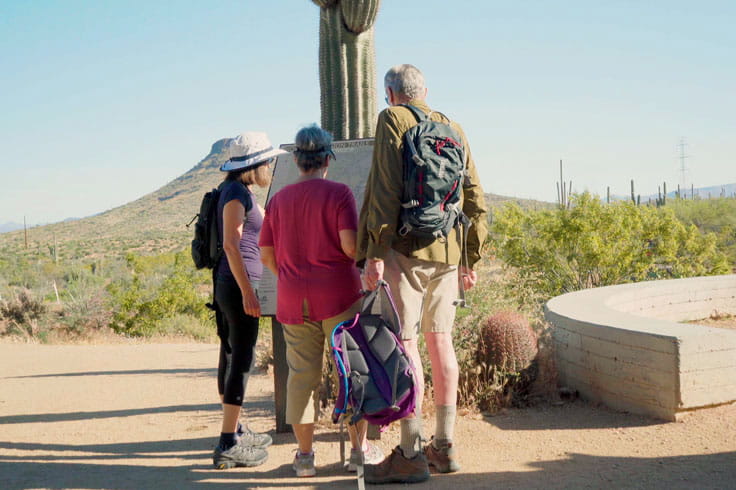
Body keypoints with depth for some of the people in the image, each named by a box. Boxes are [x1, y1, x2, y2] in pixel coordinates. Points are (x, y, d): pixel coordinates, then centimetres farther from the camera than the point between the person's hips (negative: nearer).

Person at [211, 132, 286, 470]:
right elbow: (230, 244, -20)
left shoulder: (240, 191, 17)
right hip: (238, 284, -10)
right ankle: (228, 445, -8)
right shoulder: (236, 192, -12)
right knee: (241, 359, -9)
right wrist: (247, 292, -23)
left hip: (231, 285, 10)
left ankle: (235, 431, 26)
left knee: (232, 356, 15)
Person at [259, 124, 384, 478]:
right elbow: (350, 245, -14)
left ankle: (304, 455, 12)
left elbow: (266, 255, 9)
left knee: (302, 375, 7)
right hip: (339, 297, -4)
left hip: (293, 302, 4)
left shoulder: (278, 200, 9)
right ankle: (359, 450, 10)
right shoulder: (339, 193, -5)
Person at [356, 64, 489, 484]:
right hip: (447, 250, 6)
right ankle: (445, 446, 19)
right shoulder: (453, 129, 15)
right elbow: (475, 200, 14)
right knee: (440, 340, 12)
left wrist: (375, 252, -14)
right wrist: (471, 258, 20)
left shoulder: (393, 120, -2)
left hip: (407, 249, -6)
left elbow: (385, 190, -13)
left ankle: (411, 454, -3)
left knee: (404, 343, -4)